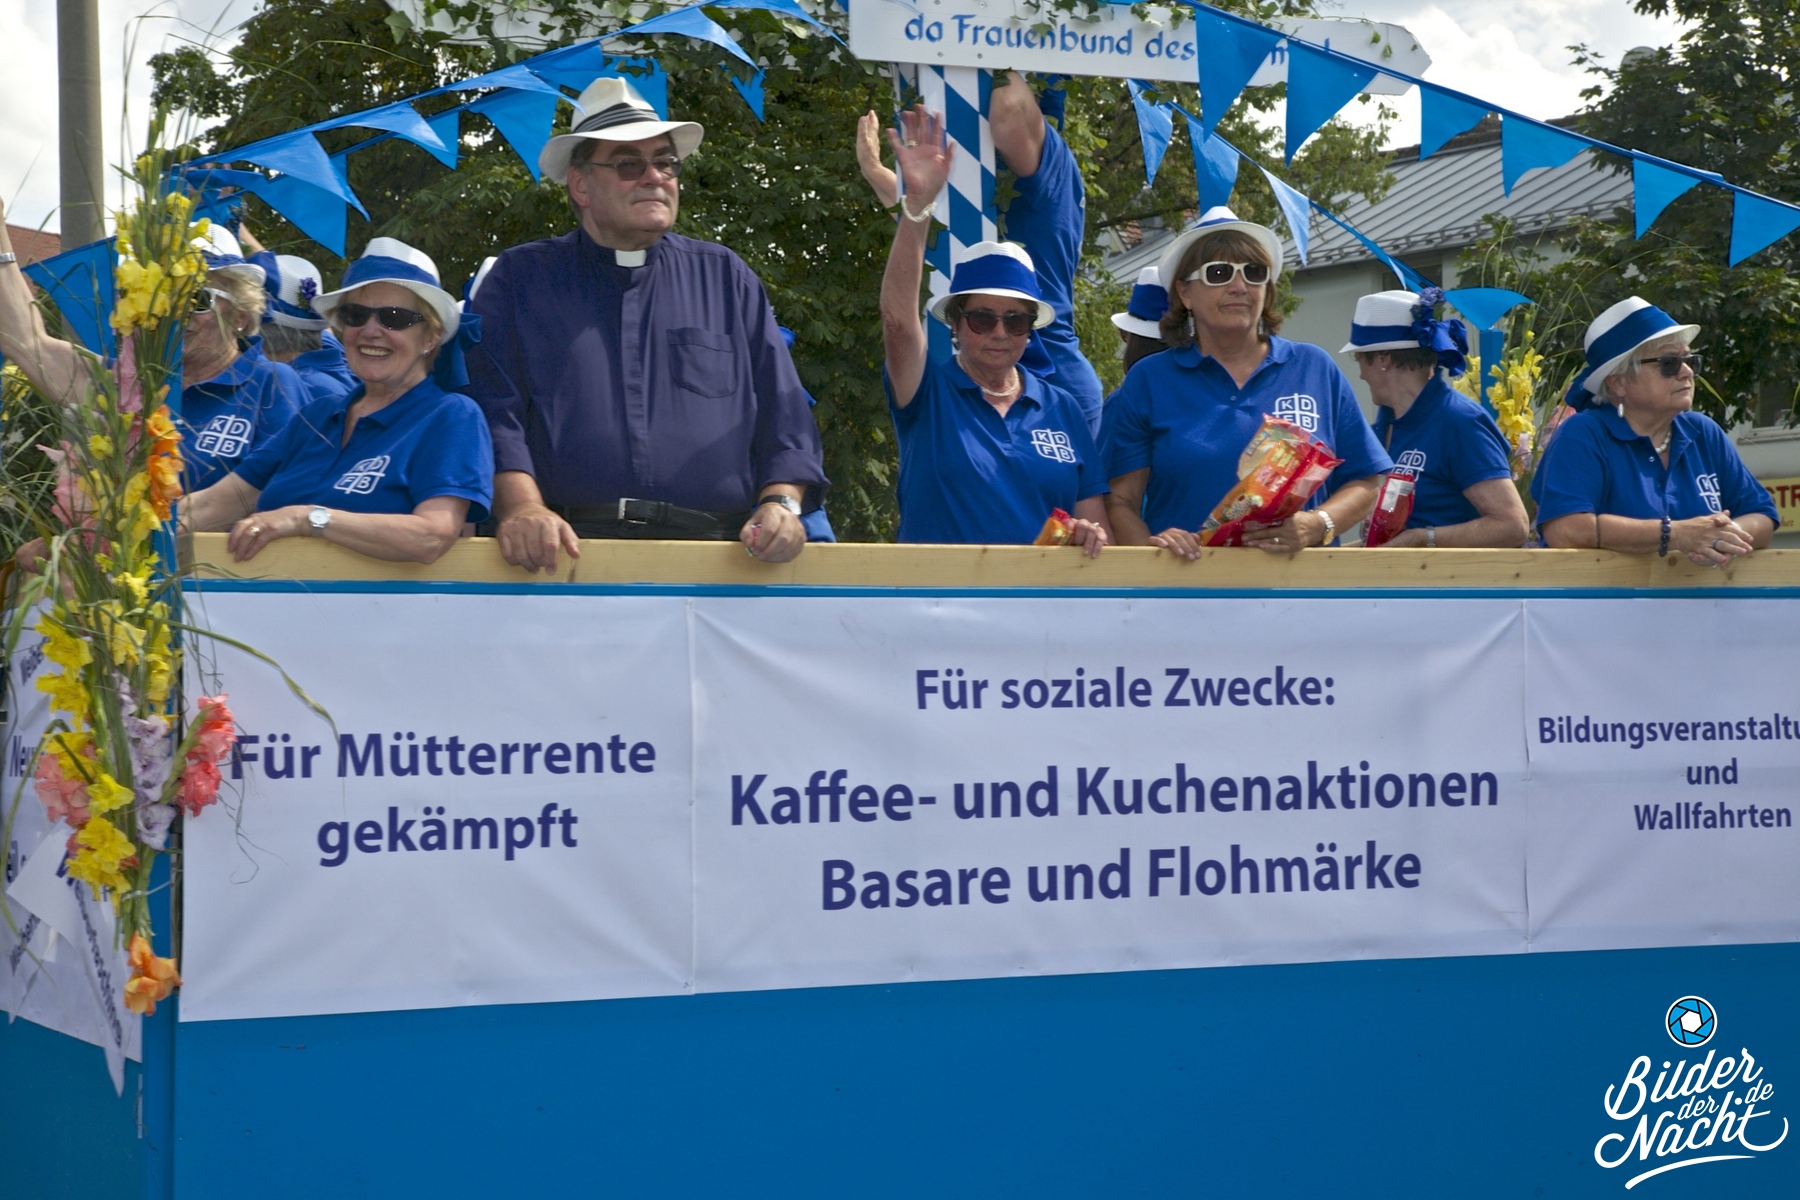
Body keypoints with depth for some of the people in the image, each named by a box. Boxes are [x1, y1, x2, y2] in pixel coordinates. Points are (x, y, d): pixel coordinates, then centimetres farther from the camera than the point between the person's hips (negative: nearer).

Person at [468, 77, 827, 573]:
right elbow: (493, 410, 4)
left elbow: (785, 415, 17)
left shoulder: (727, 279, 23)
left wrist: (780, 504, -1)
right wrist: (522, 507, -14)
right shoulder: (519, 280, 16)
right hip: (570, 549, -1)